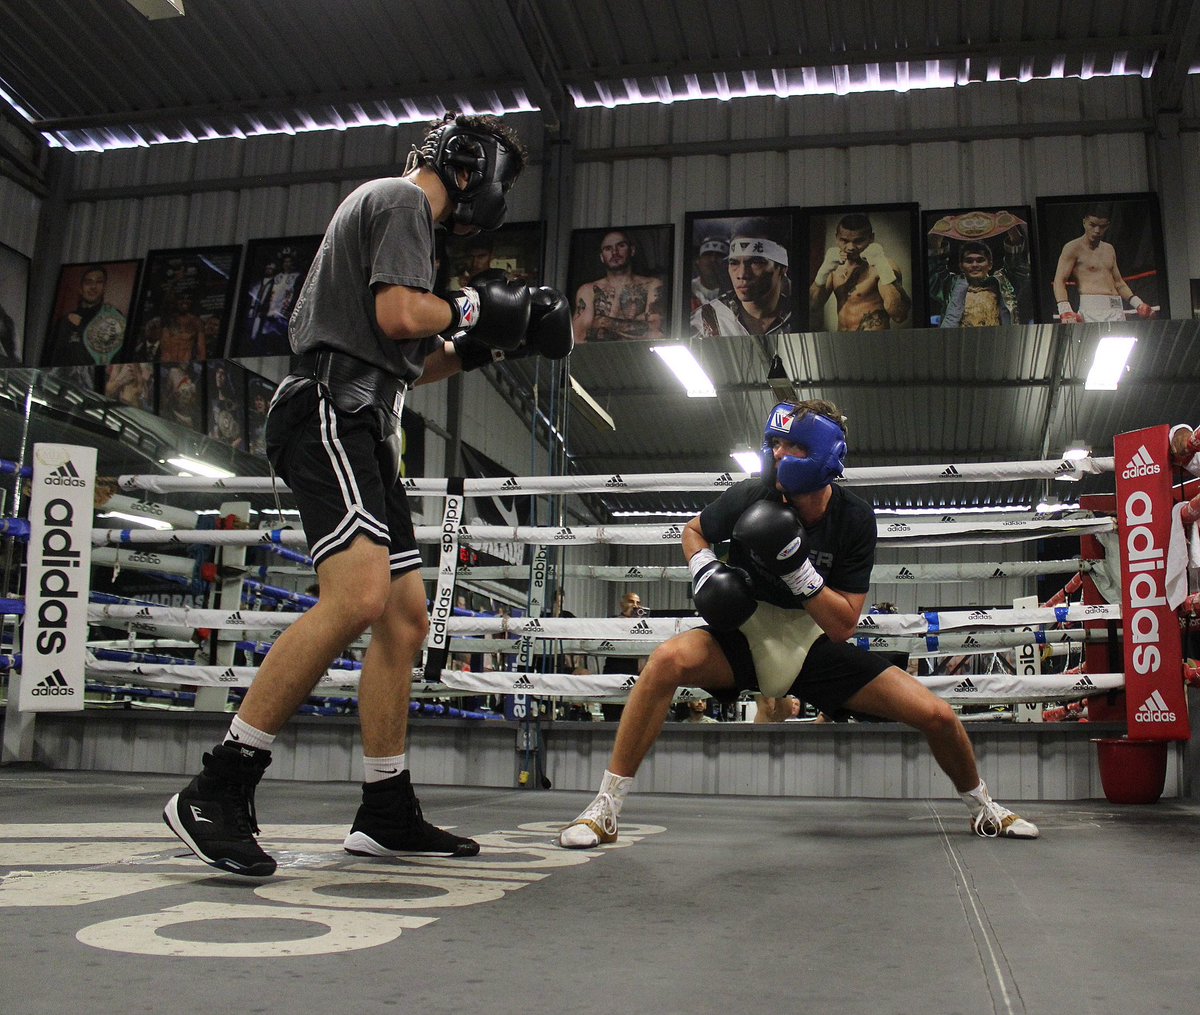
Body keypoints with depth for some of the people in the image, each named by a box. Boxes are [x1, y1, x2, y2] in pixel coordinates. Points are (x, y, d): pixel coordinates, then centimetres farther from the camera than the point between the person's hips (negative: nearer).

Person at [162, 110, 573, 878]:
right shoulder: (402, 198, 0)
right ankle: (216, 792, -23)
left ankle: (388, 814, 10)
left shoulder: (392, 211, 30)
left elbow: (405, 364, 30)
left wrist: (482, 347, 20)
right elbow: (399, 316, -16)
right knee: (358, 597, -27)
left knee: (407, 619, 6)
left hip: (364, 434, 11)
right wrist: (472, 308, 1)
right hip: (334, 415, -11)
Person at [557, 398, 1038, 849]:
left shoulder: (854, 518, -15)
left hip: (816, 647, 1)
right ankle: (605, 808, -24)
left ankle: (981, 806, 28)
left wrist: (798, 569, -30)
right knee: (669, 659, -35)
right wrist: (704, 570, -15)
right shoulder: (751, 497, -16)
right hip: (745, 638, -1)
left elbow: (843, 627, -16)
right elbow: (694, 530, 7)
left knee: (938, 716, -8)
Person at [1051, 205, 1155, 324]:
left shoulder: (1109, 249, 23)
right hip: (1091, 309, -6)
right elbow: (1059, 280, -7)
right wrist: (1065, 311, -23)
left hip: (1116, 310, 6)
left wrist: (1138, 304, 17)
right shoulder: (1073, 248, 2)